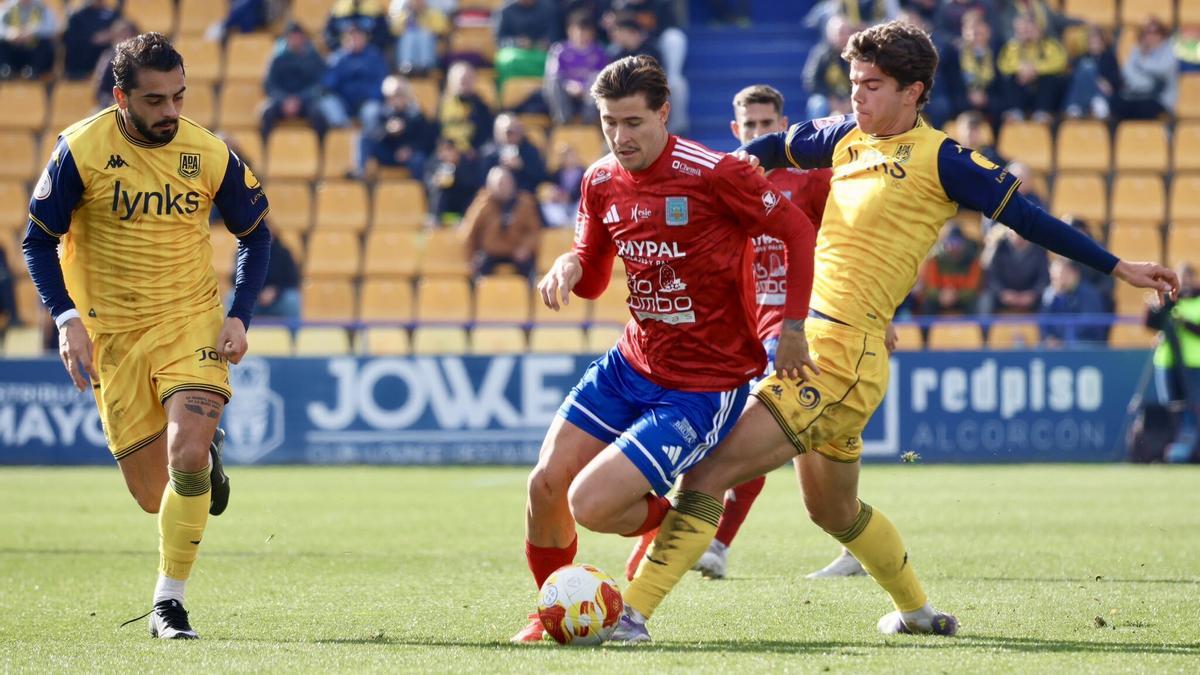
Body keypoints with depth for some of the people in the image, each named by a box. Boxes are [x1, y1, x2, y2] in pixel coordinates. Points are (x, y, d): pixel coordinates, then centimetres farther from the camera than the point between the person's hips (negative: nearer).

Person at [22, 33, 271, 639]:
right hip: (112, 333, 0)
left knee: (187, 456, -22)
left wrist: (239, 315, -6)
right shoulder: (81, 149, -11)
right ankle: (205, 454, 40)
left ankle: (169, 604, -6)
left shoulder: (210, 154, -8)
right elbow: (38, 239, -2)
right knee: (152, 494, 2)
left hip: (191, 319, 0)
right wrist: (68, 319, -15)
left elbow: (255, 235, 7)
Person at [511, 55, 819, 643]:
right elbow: (593, 278, 14)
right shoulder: (601, 181, 1)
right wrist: (571, 267, -10)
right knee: (546, 484, 3)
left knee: (590, 505, -17)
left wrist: (792, 329, -12)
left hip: (704, 388, -7)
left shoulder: (712, 174, -20)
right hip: (630, 366, 7)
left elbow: (797, 231, -10)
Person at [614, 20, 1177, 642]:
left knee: (706, 477, -16)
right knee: (833, 512, 24)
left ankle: (631, 615, -16)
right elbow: (769, 150, 31)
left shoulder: (938, 158, -6)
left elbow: (1025, 216, -2)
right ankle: (918, 611, 42)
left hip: (844, 353, -8)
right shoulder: (846, 139, 13)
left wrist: (1117, 268, -2)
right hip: (806, 343, 8)